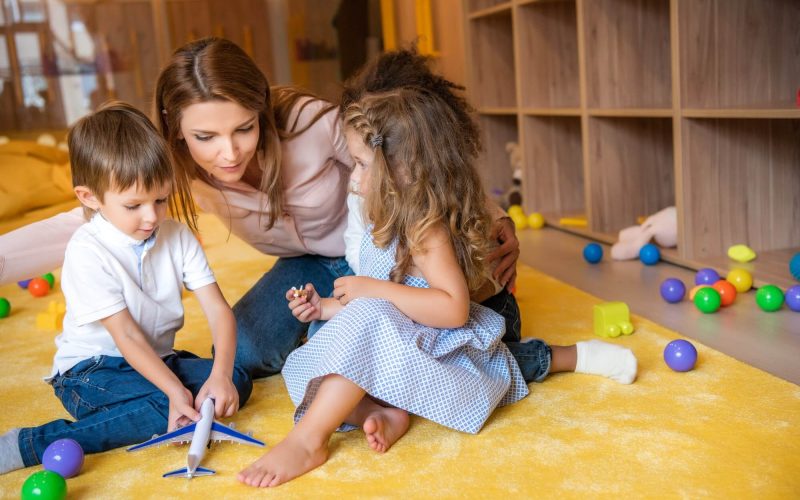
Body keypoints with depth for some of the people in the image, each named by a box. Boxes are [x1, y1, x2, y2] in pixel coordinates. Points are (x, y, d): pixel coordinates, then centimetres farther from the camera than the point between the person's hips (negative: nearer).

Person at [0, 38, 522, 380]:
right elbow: (85, 223, -28)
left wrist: (494, 218, -25)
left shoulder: (315, 123, -35)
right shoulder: (176, 167, -23)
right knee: (239, 355, -2)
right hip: (308, 264, 5)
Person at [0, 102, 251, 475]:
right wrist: (175, 390, -32)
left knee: (238, 381, -14)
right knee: (170, 406, -31)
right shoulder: (87, 251, -17)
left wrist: (220, 375, -26)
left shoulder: (177, 237, -2)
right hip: (91, 370, -6)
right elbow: (127, 336, -21)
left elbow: (218, 309, -10)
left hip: (157, 359, 6)